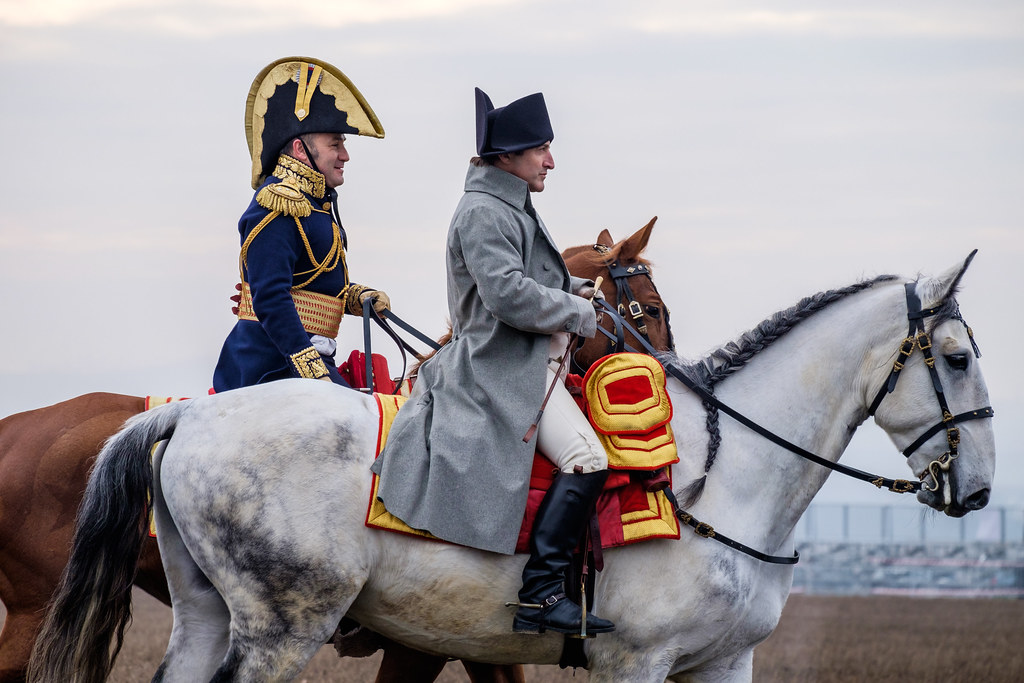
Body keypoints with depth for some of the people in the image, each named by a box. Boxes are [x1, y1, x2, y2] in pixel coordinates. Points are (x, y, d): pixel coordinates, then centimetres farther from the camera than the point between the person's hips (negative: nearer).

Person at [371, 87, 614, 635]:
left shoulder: (512, 210, 21)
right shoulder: (483, 213, -12)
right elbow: (510, 294, -22)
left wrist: (574, 289, 15)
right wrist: (579, 314, -11)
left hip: (529, 365, 11)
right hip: (505, 369, -11)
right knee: (586, 458, -26)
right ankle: (540, 595, -30)